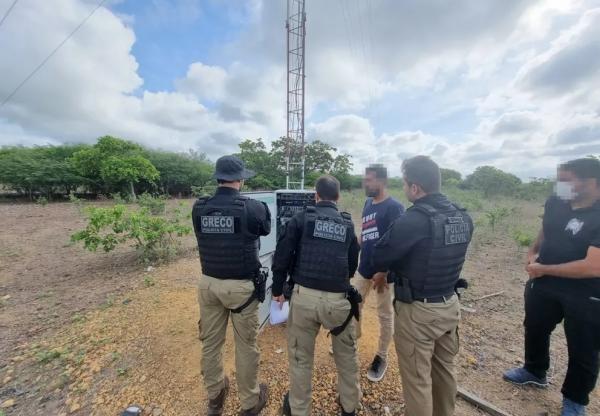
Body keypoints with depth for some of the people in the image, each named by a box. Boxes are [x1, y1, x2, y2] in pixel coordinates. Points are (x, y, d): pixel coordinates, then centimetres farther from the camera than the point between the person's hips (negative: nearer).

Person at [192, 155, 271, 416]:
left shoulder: (199, 208, -5)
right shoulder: (251, 207, -17)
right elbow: (266, 229, 2)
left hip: (209, 284, 4)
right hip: (242, 286, -4)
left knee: (210, 342, 22)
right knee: (246, 345, 16)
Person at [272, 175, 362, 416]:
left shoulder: (301, 219, -1)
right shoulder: (348, 225, 8)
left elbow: (282, 257, -4)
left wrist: (277, 289, 9)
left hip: (304, 296, -2)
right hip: (338, 299, 3)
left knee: (300, 357, 20)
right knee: (347, 355, 28)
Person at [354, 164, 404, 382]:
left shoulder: (394, 207, -17)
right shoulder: (368, 203, 6)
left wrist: (384, 273, -20)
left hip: (383, 271, -7)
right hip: (363, 268, 7)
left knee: (385, 316, 13)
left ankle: (381, 357, 33)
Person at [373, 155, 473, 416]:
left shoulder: (412, 220, -27)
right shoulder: (463, 217, -2)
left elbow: (378, 260, -18)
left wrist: (397, 263, 3)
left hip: (417, 312, -7)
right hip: (450, 305, 8)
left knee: (417, 380, 13)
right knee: (444, 370, 27)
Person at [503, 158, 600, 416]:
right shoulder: (555, 203, -5)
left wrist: (543, 269, -19)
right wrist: (533, 252, -3)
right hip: (545, 285, 6)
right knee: (535, 329, 24)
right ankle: (534, 371, 49)